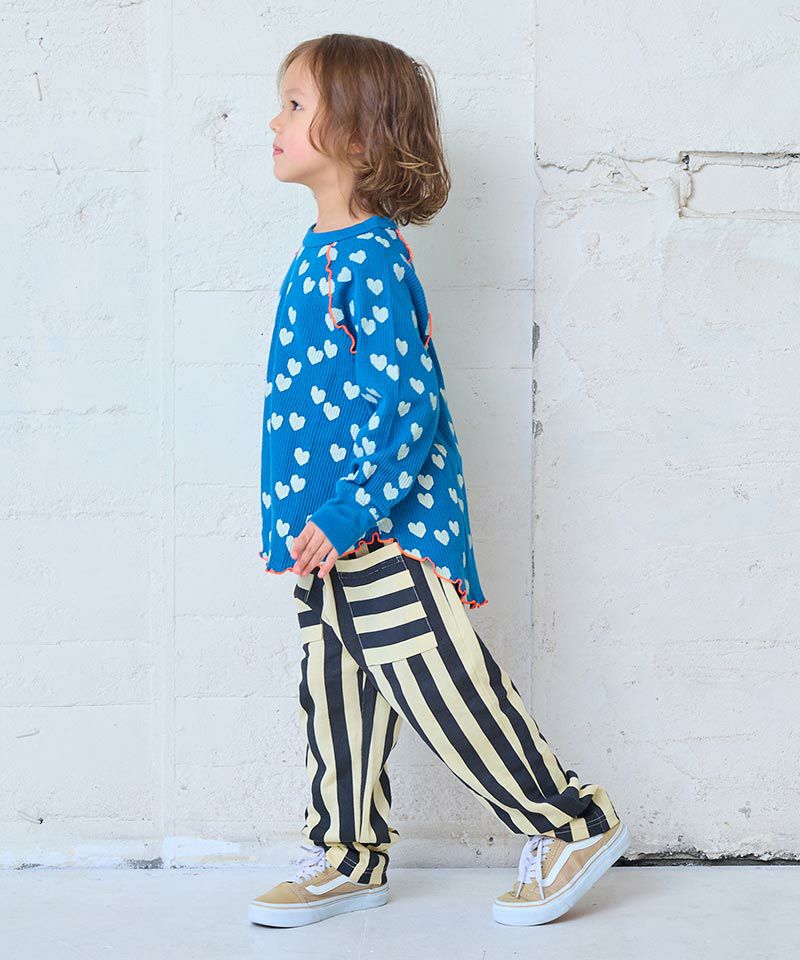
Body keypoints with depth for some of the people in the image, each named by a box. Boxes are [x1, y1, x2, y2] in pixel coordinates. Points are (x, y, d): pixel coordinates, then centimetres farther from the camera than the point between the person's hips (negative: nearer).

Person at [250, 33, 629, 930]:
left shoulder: (369, 256, -17)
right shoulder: (319, 251, 12)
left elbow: (405, 401, -23)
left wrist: (348, 511, -25)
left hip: (385, 524, -9)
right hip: (327, 532, 10)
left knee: (443, 691, -3)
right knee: (334, 693, 14)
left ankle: (572, 824, 11)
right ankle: (348, 857, 28)